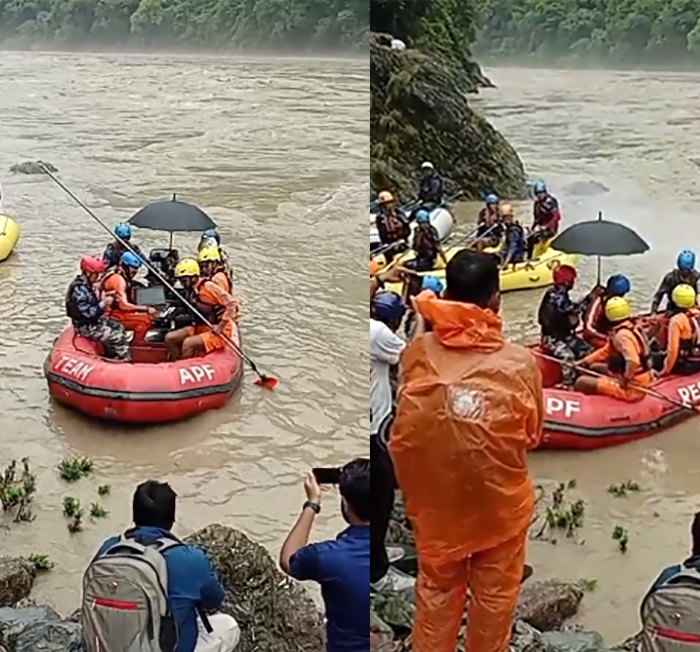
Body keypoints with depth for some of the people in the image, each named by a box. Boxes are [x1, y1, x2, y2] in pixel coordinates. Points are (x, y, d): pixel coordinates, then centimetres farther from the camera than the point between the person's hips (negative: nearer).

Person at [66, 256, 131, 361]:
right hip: (87, 327, -10)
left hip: (95, 321, 10)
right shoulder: (79, 290, -27)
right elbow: (88, 313, -29)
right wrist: (104, 303, -26)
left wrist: (105, 300, -1)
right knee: (117, 337, -14)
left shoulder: (87, 285, 5)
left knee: (119, 328, 12)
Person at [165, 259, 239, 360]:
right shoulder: (189, 291, 7)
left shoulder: (208, 286, -17)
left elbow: (232, 303, -22)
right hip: (201, 328, 8)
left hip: (219, 331, -8)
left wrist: (221, 326, -22)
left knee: (188, 343, -28)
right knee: (170, 338, -4)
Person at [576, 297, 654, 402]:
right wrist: (583, 362, 15)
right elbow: (606, 351, 19)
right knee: (595, 367, 24)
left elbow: (633, 362, -35)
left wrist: (625, 380, -20)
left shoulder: (622, 335, -22)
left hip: (631, 388, -10)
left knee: (581, 383, -10)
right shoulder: (631, 329, 10)